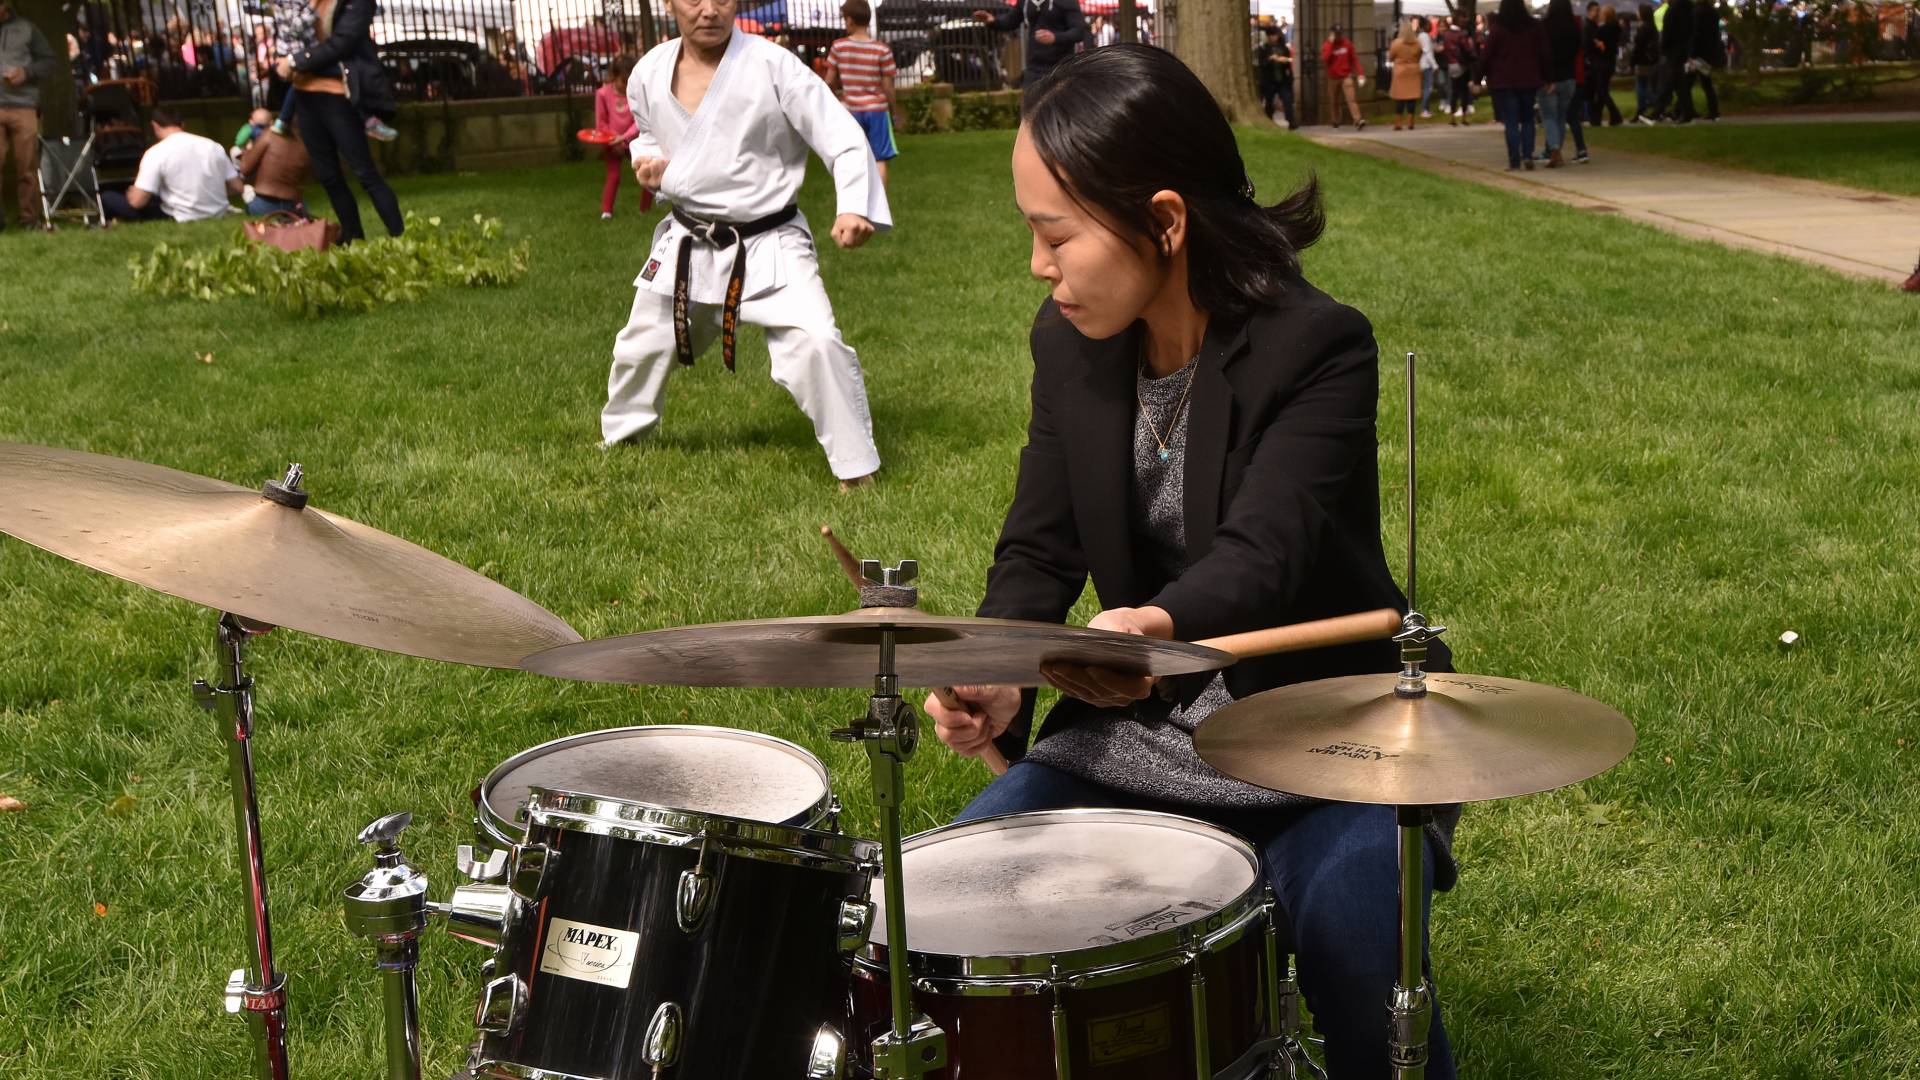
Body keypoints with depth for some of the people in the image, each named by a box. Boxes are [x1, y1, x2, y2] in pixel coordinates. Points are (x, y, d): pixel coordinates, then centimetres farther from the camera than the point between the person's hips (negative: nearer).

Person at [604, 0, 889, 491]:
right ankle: (621, 433, 52)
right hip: (688, 243, 5)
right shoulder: (651, 73, -3)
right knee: (642, 345, 21)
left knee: (816, 343, -24)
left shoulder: (772, 65, -18)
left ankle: (856, 469, -7)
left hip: (767, 244, -5)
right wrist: (650, 162, -5)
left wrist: (855, 207, -33)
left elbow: (842, 136, -18)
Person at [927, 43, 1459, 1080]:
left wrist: (1161, 626, -56)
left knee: (1350, 946, -30)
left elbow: (1262, 550, -34)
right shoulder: (1070, 345, -1)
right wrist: (996, 678, -21)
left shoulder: (1317, 350, -20)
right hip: (1141, 727, 6)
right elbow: (1038, 546, 0)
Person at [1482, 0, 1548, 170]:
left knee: (1511, 122, 1)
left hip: (1505, 81, -3)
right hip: (1529, 80, 3)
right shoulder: (1534, 26, 2)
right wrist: (1546, 77, 11)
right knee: (1527, 119, 15)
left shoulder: (1497, 28, -8)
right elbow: (1544, 53, 4)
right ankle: (1527, 155, 0)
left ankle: (1514, 161, -4)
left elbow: (1488, 55, -6)